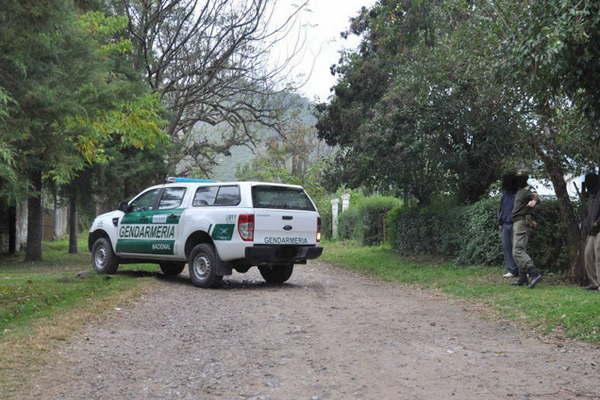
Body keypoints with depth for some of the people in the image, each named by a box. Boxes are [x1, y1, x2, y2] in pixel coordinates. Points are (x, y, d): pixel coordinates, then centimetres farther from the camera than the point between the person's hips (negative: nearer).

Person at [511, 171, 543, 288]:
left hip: (522, 222, -10)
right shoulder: (519, 191, 18)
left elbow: (536, 197, -33)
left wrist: (534, 201, -55)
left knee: (518, 251, -19)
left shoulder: (528, 190, -11)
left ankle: (534, 274, -25)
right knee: (520, 251, 13)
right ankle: (523, 279, 19)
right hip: (517, 223, 10)